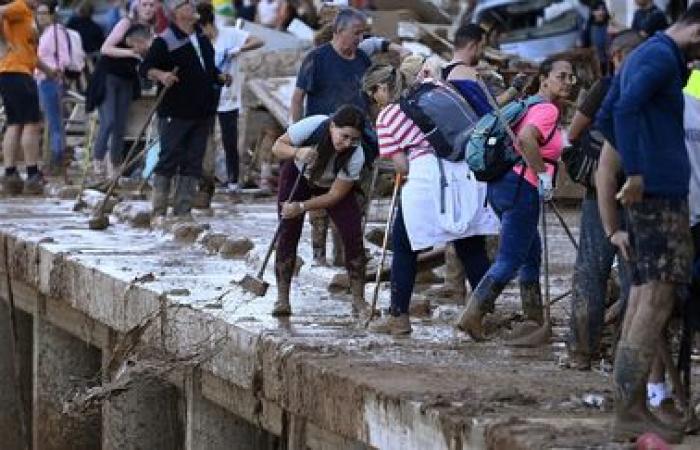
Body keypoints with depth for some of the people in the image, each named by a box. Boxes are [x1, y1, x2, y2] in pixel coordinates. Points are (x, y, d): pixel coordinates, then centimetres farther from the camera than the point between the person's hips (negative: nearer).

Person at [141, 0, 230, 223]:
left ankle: (183, 211, 11)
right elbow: (146, 67, -12)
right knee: (168, 161, -5)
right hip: (175, 113, -7)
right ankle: (159, 213, -1)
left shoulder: (203, 39, 15)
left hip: (202, 112, 7)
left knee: (193, 164, 7)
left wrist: (220, 77, 7)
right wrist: (160, 75, -30)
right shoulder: (165, 41, -8)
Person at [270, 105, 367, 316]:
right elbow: (277, 147, -21)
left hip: (332, 186, 0)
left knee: (352, 233, -13)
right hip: (297, 175, 0)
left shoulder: (356, 155, -33)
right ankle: (282, 298, -3)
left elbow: (335, 195, -26)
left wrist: (301, 207, -35)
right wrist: (298, 152, -42)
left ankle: (358, 300, -6)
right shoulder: (311, 126, -35)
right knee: (288, 233, -9)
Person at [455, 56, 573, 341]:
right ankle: (472, 315, -10)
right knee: (510, 260, -6)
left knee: (531, 253, 19)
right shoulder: (547, 109, -12)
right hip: (522, 188, -10)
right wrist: (542, 174, -21)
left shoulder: (529, 105, 19)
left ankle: (534, 319, 24)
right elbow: (526, 138, -28)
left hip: (502, 183, 10)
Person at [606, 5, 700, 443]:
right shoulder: (661, 57, -11)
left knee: (645, 296, 10)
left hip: (650, 193, 10)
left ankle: (634, 407, 11)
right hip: (660, 192, -10)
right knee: (657, 299, -10)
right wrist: (636, 173, -25)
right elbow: (626, 110, -26)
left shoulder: (643, 56, 20)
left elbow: (611, 114, 32)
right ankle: (629, 410, -13)